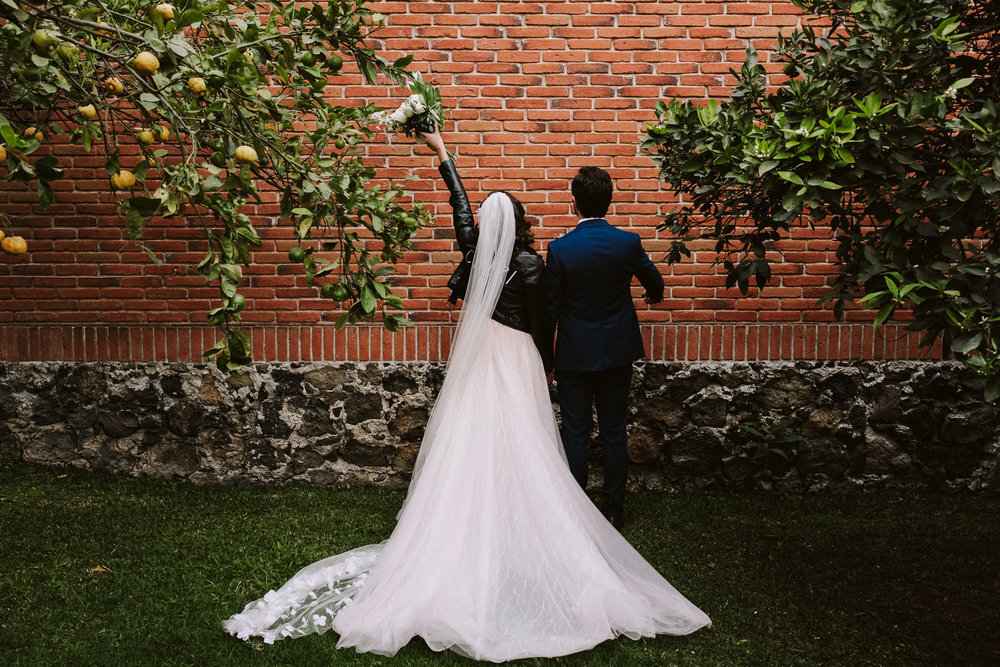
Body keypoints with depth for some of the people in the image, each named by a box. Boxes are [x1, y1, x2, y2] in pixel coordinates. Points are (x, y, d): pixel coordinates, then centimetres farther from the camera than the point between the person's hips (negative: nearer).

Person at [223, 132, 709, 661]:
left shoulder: (475, 248, -1)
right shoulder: (532, 265, -9)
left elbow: (459, 203, 14)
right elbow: (542, 324, -3)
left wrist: (443, 154, 28)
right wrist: (543, 365, 14)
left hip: (477, 358, 3)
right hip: (517, 358, -3)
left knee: (468, 448, 7)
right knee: (518, 452, 3)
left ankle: (465, 541, 14)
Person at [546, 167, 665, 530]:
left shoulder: (560, 248, -13)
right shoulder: (628, 243, -7)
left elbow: (550, 308, -8)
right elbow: (655, 282, 11)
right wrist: (653, 295, 36)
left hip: (574, 356, -2)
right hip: (617, 353, 2)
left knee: (575, 434, 8)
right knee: (614, 433, 11)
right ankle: (614, 509, 21)